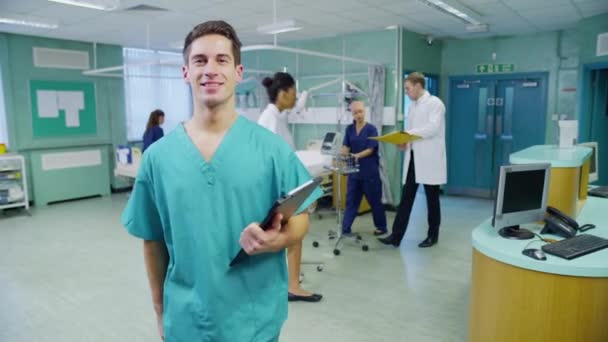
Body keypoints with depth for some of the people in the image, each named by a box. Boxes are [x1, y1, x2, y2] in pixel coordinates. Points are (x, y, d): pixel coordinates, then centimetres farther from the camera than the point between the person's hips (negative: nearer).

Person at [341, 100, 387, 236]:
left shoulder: (371, 129, -7)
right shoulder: (349, 129, 6)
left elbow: (370, 150, -13)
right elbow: (345, 146, 0)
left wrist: (357, 155, -30)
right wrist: (344, 154, -23)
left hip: (369, 171, -4)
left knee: (375, 200, 8)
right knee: (351, 200, 6)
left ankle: (381, 227, 24)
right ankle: (345, 229, 10)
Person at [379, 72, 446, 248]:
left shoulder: (435, 103, -8)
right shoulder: (412, 106, 15)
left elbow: (433, 128, -20)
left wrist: (409, 134, -25)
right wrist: (404, 141, -2)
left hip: (429, 159, -7)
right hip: (413, 158, 7)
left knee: (432, 199, 6)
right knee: (406, 197, 3)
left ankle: (433, 235, 20)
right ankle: (396, 236, 5)